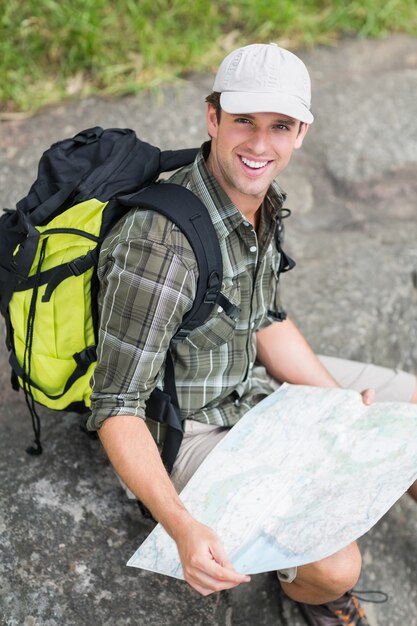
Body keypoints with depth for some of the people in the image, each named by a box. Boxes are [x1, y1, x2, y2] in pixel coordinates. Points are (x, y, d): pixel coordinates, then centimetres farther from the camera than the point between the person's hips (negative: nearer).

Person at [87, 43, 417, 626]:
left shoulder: (259, 196, -7)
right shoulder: (160, 246, -34)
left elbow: (267, 323, 7)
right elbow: (117, 410, -29)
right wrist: (182, 528, -40)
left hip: (253, 382, 8)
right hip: (189, 430, -8)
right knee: (336, 566, -23)